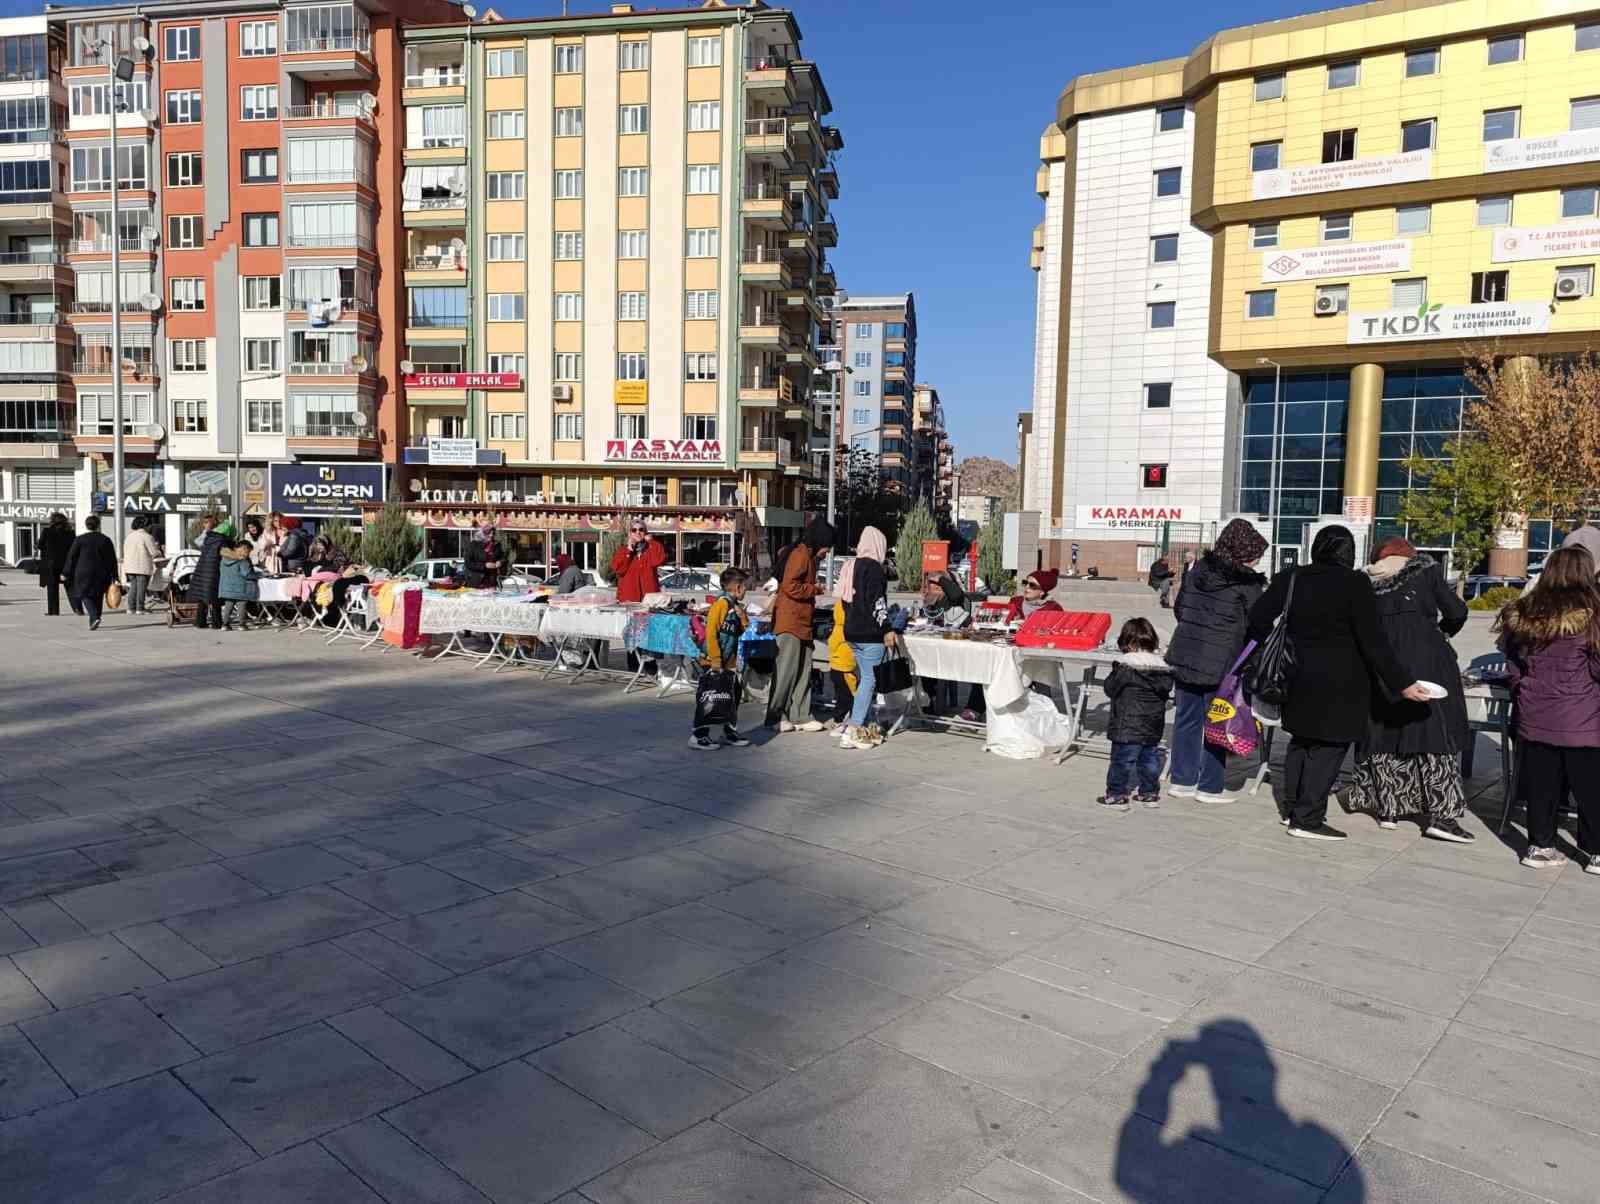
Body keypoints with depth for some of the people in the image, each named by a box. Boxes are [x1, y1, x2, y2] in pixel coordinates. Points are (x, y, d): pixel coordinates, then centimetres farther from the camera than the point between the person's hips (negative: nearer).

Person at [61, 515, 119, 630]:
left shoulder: (79, 540, -3)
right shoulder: (106, 540, 4)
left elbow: (71, 557, -1)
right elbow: (113, 560, 5)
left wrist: (65, 573, 5)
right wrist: (114, 577, 9)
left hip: (84, 574, -3)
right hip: (101, 575, 3)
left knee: (85, 596, 2)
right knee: (97, 598, 11)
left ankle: (95, 617, -22)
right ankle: (93, 623, 15)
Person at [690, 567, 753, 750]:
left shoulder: (735, 605, 12)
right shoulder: (722, 604, -16)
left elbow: (742, 630, 17)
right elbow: (711, 633, -21)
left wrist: (742, 615, -2)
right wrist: (716, 661, -23)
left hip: (728, 663, 9)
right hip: (714, 663, -9)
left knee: (733, 696, 17)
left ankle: (730, 732, 30)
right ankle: (698, 736, 4)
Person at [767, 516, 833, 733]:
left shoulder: (809, 556, 20)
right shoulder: (800, 555, -12)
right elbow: (790, 586, -21)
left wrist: (812, 606, 14)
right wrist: (815, 589, -9)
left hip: (803, 621, 10)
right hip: (790, 621, -10)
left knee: (803, 670, 9)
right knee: (786, 670, -7)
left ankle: (800, 716, 13)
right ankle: (775, 717, 0)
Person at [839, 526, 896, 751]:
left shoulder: (851, 567, 15)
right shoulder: (873, 567, -11)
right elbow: (877, 601, -19)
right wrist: (887, 630, -18)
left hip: (852, 631, 9)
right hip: (870, 633, -9)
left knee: (865, 678, 15)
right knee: (870, 680, -7)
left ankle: (865, 727, 18)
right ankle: (852, 732, -12)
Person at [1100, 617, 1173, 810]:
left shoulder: (1125, 666, -16)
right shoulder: (1162, 667, 2)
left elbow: (1110, 689, -8)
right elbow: (1166, 692, 9)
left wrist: (1115, 674, 8)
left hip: (1128, 726, -6)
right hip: (1154, 726, 6)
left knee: (1122, 760, 1)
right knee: (1150, 758, 17)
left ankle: (1116, 795, 6)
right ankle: (1149, 793, 25)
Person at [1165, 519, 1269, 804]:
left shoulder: (1198, 570, 8)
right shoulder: (1247, 582, -9)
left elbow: (1178, 608, 16)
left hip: (1185, 654, 6)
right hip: (1221, 662, -6)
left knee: (1186, 718, 13)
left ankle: (1181, 780, 20)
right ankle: (1209, 787, 12)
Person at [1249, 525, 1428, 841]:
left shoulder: (1290, 578, 2)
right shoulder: (1354, 583, -13)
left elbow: (1257, 618, 1)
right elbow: (1372, 641, -16)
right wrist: (1402, 683, -12)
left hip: (1299, 677, 6)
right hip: (1339, 683, -6)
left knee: (1301, 740, 18)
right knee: (1329, 747, 2)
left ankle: (1290, 807, 25)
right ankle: (1307, 819, 2)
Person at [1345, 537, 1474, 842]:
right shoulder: (1425, 570, 6)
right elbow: (1456, 612, 1)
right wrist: (1444, 629, 21)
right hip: (1428, 663, -2)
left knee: (1384, 732, 11)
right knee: (1437, 732, 2)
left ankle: (1387, 808, 16)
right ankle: (1441, 814, -2)